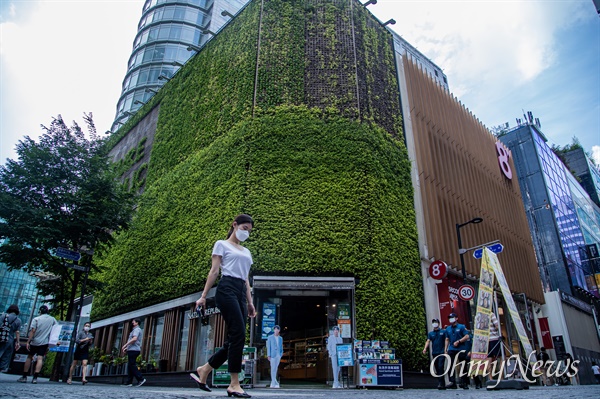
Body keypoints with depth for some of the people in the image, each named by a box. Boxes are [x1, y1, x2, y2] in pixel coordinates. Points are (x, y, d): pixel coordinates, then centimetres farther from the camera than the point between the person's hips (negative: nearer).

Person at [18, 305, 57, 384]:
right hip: (45, 342, 1)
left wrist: (28, 342, -8)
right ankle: (35, 378, -11)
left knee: (29, 357, 14)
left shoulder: (36, 319, -2)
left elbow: (32, 331, -10)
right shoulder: (52, 319, 5)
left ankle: (24, 377, 15)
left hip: (35, 342, -1)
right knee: (40, 358, -2)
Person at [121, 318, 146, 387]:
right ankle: (129, 382, 9)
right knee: (130, 366, 8)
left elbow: (134, 339, -24)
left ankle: (141, 379, -16)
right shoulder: (135, 330, 26)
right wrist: (127, 348, 21)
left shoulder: (137, 329, -7)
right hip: (132, 350, 10)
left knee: (132, 365, -13)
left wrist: (125, 345, -20)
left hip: (133, 350, -10)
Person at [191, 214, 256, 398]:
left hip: (241, 293, 7)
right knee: (238, 334, -16)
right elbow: (214, 271, 0)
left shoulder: (246, 252, 26)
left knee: (234, 339, 2)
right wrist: (203, 296, -6)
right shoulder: (222, 244, 8)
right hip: (227, 289, -7)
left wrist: (249, 302, 17)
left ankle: (203, 371, 18)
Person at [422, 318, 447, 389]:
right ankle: (443, 384, 16)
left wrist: (446, 349, -15)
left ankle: (441, 383, -15)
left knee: (440, 367, -16)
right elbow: (428, 341, 1)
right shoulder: (430, 333, 12)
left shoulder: (443, 331, 5)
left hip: (442, 352, -4)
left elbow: (446, 340, -1)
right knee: (437, 369, 7)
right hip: (434, 353, 4)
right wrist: (425, 348, -13)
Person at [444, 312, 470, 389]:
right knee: (451, 366, -4)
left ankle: (464, 383, 11)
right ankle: (452, 383, -3)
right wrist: (445, 348, 10)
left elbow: (467, 336, -9)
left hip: (461, 349, -4)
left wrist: (458, 341, -16)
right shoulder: (448, 329, 14)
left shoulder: (461, 327, -1)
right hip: (451, 349, 4)